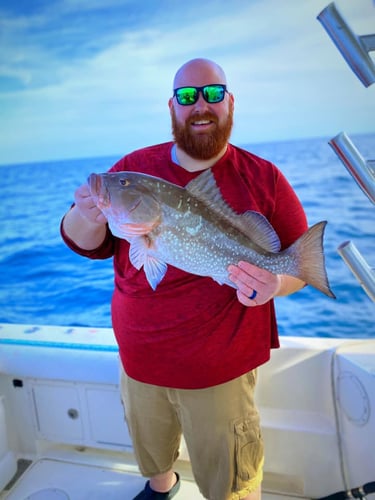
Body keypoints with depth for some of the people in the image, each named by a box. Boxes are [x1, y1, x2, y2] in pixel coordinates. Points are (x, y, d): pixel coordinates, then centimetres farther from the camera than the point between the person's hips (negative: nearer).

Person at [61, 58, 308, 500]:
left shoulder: (263, 178, -7)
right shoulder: (133, 168, -2)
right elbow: (91, 245, 1)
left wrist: (274, 285, -26)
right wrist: (86, 218, -22)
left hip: (222, 368, -2)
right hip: (139, 359, 3)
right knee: (150, 455, 29)